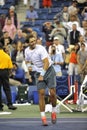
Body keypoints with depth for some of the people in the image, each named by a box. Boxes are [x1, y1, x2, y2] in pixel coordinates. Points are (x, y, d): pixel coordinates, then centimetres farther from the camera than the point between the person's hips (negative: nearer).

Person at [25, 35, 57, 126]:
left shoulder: (40, 49, -16)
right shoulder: (27, 51, 2)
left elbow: (46, 63, -19)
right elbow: (27, 61, 22)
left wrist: (42, 75, -20)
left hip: (49, 70, -4)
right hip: (39, 73, 4)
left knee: (52, 93, -10)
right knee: (41, 94, -9)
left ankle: (54, 112, 14)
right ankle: (43, 117, -8)